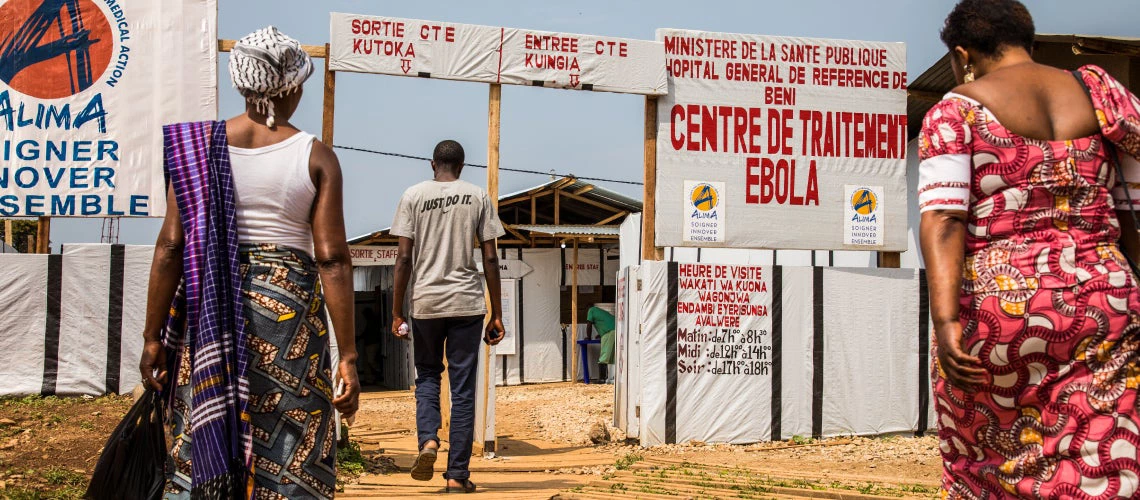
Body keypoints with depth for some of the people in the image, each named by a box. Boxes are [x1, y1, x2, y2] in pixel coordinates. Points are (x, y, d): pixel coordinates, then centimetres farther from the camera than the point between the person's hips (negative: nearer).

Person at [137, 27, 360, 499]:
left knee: (201, 440, 13)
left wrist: (153, 337, 4)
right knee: (289, 455, 7)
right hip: (288, 301, -2)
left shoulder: (196, 142, 1)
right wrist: (347, 357, -5)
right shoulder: (316, 157, -4)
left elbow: (171, 246, -2)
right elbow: (331, 260, -8)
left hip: (209, 305, 2)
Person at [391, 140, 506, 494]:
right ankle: (457, 474, 5)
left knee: (427, 376, 19)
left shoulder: (414, 196, 4)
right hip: (467, 304, 0)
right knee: (463, 389, 4)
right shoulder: (479, 197, 5)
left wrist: (397, 313, 3)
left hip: (425, 303, 0)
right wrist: (497, 315, 6)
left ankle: (428, 439, -5)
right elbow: (490, 259, 1)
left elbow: (404, 258, -2)